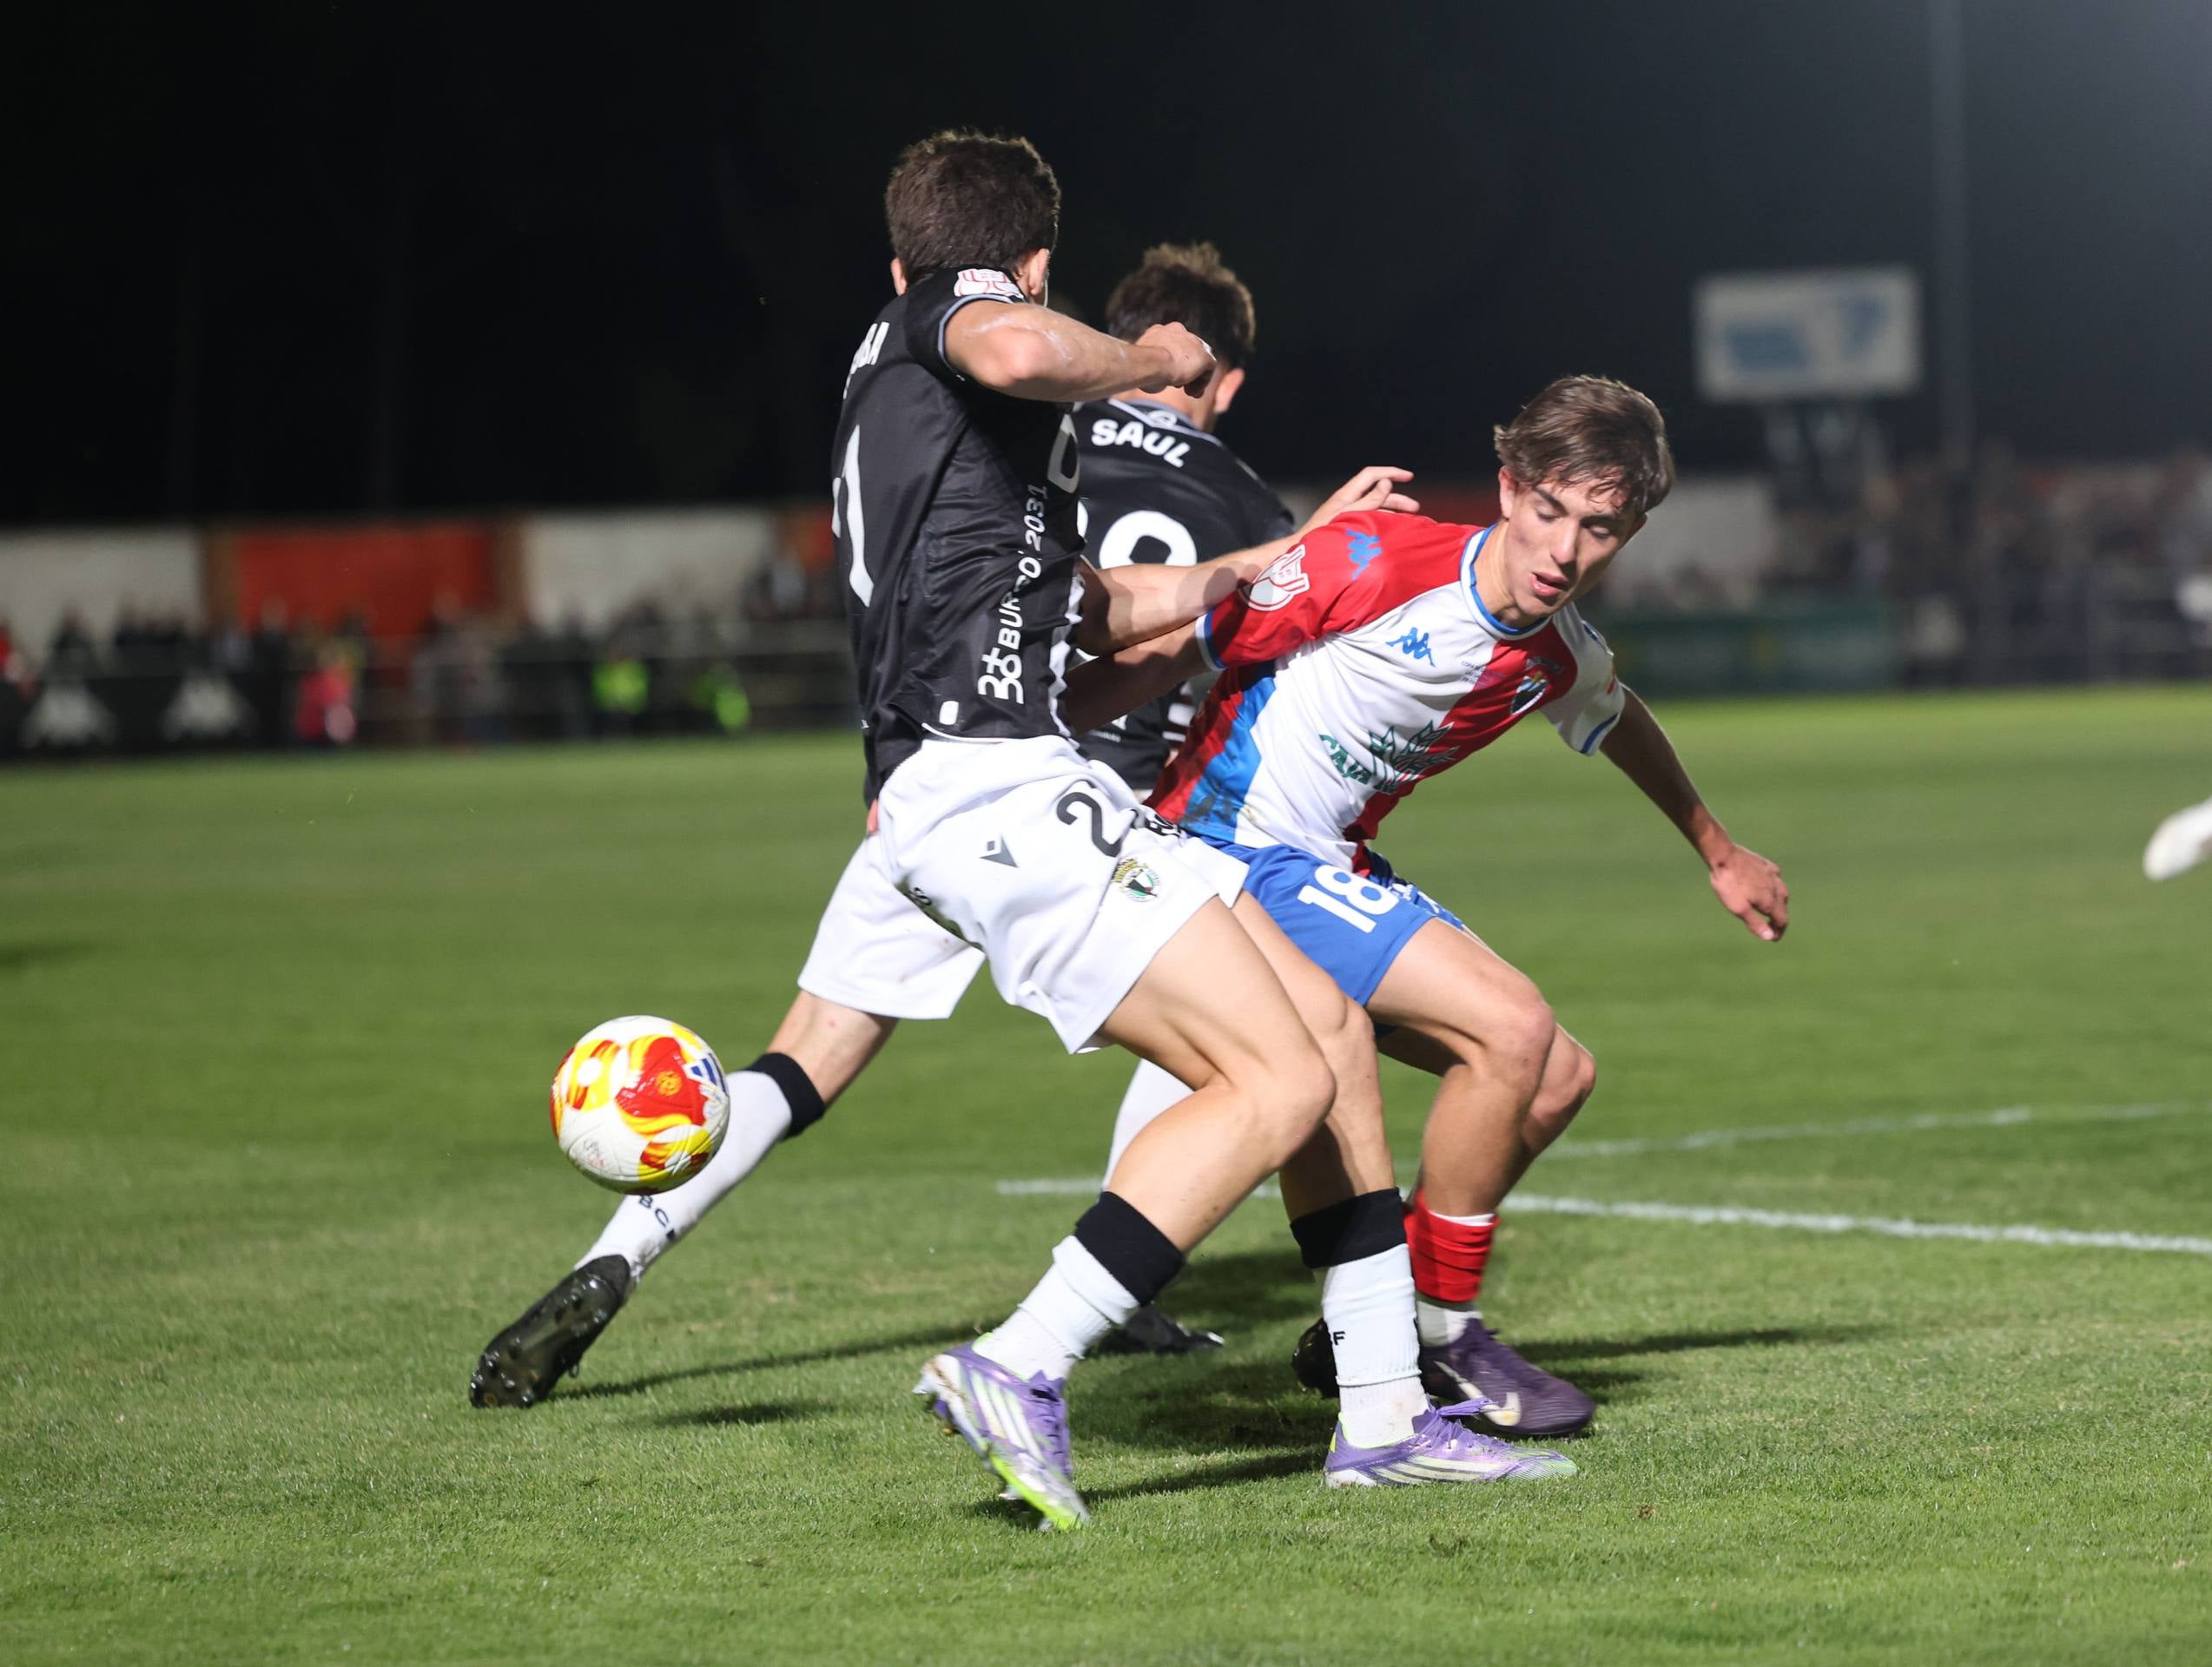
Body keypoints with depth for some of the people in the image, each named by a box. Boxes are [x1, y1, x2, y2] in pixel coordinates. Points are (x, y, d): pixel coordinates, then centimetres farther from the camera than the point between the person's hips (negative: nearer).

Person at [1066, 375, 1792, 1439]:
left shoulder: (1563, 659, 2)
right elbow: (1163, 657, -16)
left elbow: (1618, 721, 28)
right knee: (1511, 1028, -19)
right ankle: (1439, 1331, -4)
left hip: (1334, 873, 9)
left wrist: (1719, 854, 42)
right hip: (1232, 845, -9)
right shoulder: (1375, 564, -21)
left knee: (1557, 1077, 6)